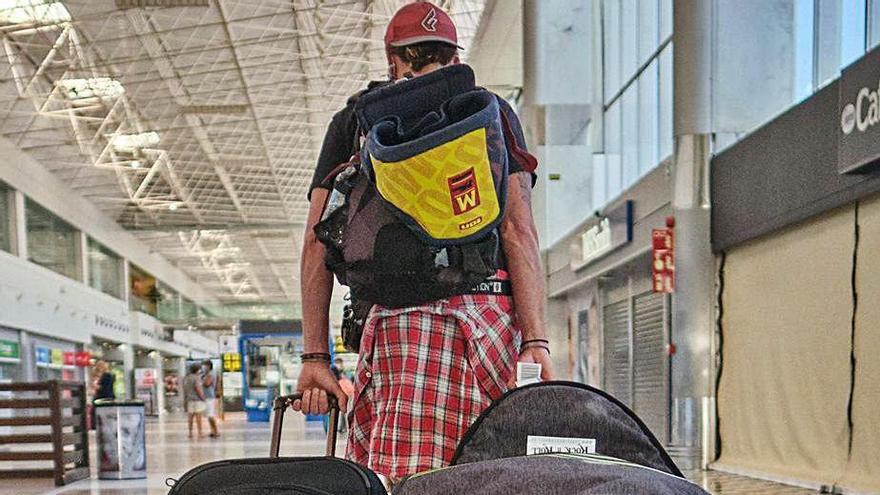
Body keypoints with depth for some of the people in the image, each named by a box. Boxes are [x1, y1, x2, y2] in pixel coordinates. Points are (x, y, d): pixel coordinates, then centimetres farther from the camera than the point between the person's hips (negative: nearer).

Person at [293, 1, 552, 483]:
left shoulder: (352, 121, 20)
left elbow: (317, 243, 13)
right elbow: (518, 231, 4)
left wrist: (315, 356, 13)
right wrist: (535, 340, -1)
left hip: (386, 319, 1)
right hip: (485, 313, 0)